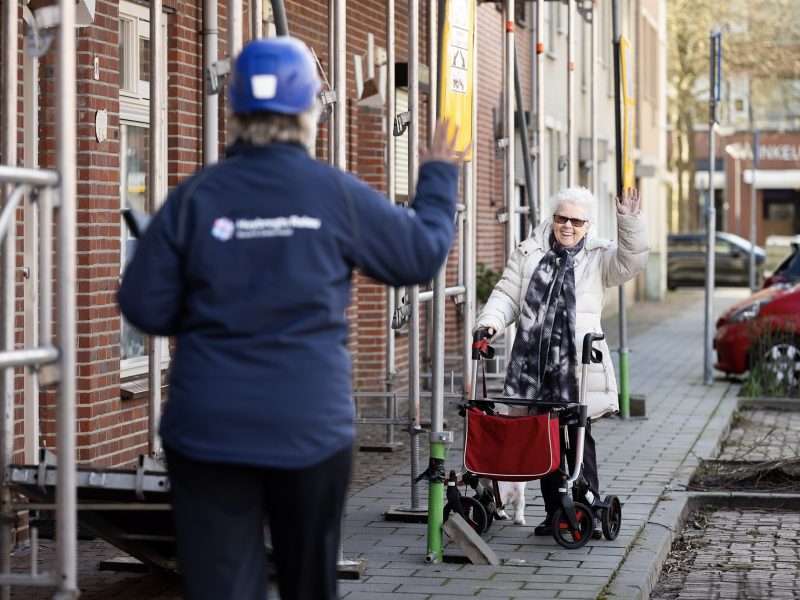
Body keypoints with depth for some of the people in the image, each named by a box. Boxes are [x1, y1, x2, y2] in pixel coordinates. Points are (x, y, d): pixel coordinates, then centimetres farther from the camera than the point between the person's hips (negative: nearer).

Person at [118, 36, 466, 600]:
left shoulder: (196, 196, -4)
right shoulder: (336, 192, -4)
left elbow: (145, 306, -3)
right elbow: (421, 254, 7)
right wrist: (439, 176, 23)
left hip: (208, 428, 0)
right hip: (311, 424, 0)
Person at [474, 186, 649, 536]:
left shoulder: (598, 257, 8)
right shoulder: (528, 253, 15)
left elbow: (631, 261, -10)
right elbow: (507, 296, 12)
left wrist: (630, 220, -23)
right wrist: (491, 322, -6)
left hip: (577, 366, -3)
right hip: (534, 364, 3)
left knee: (579, 438, -6)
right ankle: (555, 513, 14)